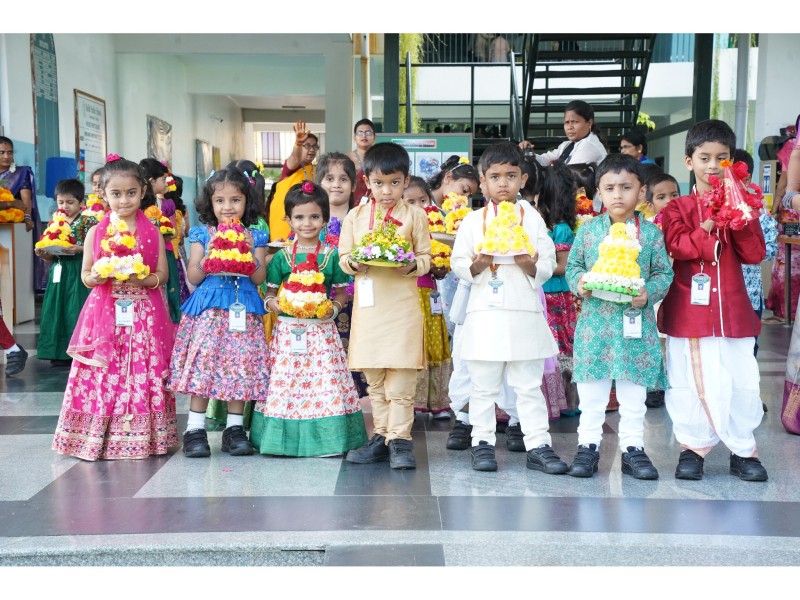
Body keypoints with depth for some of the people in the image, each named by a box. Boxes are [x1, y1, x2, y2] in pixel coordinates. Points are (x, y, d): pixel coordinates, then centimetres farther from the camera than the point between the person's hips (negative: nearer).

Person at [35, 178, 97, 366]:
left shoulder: (87, 222, -5)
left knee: (77, 311, -6)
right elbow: (51, 256, 14)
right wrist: (43, 253, -7)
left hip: (78, 273, -6)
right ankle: (61, 353, 13)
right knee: (58, 310, 6)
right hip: (59, 272, 6)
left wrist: (79, 249, -25)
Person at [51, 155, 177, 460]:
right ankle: (98, 436, 10)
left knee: (143, 375, 0)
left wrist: (141, 279, -17)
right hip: (105, 314, 0)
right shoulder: (95, 232, 4)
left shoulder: (153, 232, 2)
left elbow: (162, 275, 2)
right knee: (103, 375, -1)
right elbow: (85, 275, 8)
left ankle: (141, 435, 11)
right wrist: (95, 277, -15)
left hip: (144, 315, 0)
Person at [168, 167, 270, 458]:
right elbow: (193, 277, 1)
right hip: (207, 309, -1)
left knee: (241, 365, 0)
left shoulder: (255, 237, 9)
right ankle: (195, 429, 1)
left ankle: (235, 428, 10)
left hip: (243, 310, 1)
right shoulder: (202, 234, 7)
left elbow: (259, 278, 1)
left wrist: (249, 255, -14)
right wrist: (208, 258, -15)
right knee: (202, 361, -8)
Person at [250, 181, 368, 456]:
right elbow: (269, 294, 8)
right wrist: (276, 304, -12)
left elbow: (341, 292, 7)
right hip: (288, 329, 1)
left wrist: (333, 308, -11)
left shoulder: (332, 255, 3)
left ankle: (326, 438, 6)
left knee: (325, 380, -3)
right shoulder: (282, 256, 5)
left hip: (321, 329, -1)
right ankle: (286, 437, 11)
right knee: (285, 381, 0)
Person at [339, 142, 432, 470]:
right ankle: (381, 436, 22)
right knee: (374, 378, 11)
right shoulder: (355, 216, 9)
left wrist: (412, 264, -16)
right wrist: (354, 263, -11)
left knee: (401, 378, -4)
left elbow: (426, 257, 5)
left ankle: (400, 439, 4)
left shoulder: (415, 216, 3)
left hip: (402, 305, -3)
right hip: (367, 305, 3)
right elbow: (343, 256, 11)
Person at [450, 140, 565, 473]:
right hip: (485, 313, 0)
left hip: (524, 313, 0)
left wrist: (531, 265, -15)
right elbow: (457, 262, 4)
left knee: (529, 384, 6)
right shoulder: (472, 221, 6)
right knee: (483, 385, 7)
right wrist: (476, 266, -15)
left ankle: (538, 445, 13)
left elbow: (548, 266, 5)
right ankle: (482, 442, 19)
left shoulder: (532, 219, 7)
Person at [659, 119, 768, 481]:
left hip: (732, 308, 2)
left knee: (742, 380, 4)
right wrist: (710, 224, -20)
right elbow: (677, 248, -12)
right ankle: (692, 447, 18)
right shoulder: (678, 208, 4)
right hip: (690, 309, -2)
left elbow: (755, 254, 2)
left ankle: (743, 451, 20)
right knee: (692, 380, 3)